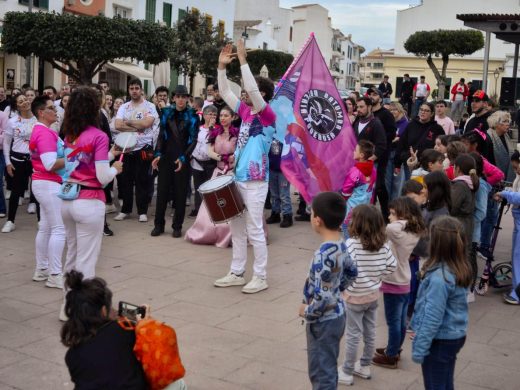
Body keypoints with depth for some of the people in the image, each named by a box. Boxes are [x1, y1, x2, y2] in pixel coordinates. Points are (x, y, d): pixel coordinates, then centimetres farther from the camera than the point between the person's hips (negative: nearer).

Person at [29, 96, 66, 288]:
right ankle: (55, 275, -5)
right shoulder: (45, 133, -17)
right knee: (59, 229, -8)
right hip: (49, 184, -11)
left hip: (45, 184, 11)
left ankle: (41, 269, 21)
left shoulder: (41, 131, 15)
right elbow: (51, 164, -24)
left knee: (45, 227, 14)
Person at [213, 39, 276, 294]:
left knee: (254, 230, -3)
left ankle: (260, 277, 7)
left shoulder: (268, 115, -10)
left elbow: (252, 88, -24)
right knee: (237, 229, 12)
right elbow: (225, 93, 15)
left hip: (255, 182, -8)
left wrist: (243, 60, -21)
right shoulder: (245, 111, 11)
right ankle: (236, 273, 21)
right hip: (238, 179, 8)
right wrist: (222, 67, 6)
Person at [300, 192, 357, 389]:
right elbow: (352, 272, 16)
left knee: (321, 373, 6)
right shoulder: (341, 245, -2)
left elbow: (322, 297, -32)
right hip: (336, 314, 9)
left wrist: (307, 312, -16)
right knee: (328, 369, 24)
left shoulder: (323, 254, -29)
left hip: (323, 321, -9)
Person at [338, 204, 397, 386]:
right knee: (370, 333, 19)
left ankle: (347, 373, 20)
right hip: (373, 295, 6)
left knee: (353, 336, 7)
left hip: (354, 297, -5)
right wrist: (376, 276, 9)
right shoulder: (382, 243, -8)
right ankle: (365, 366, 35)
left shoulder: (352, 243, -25)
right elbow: (392, 265, -1)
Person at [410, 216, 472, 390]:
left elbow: (432, 318, -24)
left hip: (440, 340, -8)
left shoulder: (439, 277, -28)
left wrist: (419, 348, -16)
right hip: (454, 336, 8)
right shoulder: (461, 269, -3)